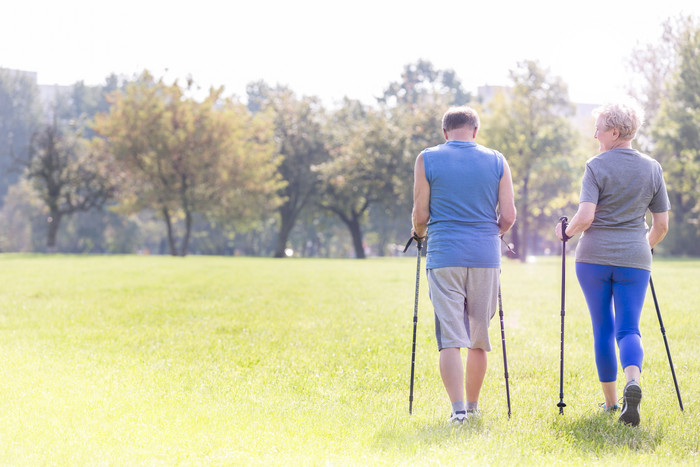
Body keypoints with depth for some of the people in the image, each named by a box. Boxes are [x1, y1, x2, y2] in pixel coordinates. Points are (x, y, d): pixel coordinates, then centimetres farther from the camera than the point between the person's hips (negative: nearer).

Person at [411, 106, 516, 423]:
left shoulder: (427, 159, 0)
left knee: (450, 337, -3)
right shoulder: (496, 161, 5)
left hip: (444, 256, -2)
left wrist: (419, 232, 21)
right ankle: (473, 406, 23)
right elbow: (508, 216, 3)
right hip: (486, 257, 2)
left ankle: (458, 408, -15)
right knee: (478, 337, 13)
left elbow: (420, 214, 0)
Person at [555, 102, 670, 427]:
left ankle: (610, 401, 18)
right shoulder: (652, 169, 6)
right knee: (628, 329, 1)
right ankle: (633, 381, -29)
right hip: (634, 260, 2)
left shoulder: (597, 166, -6)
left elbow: (585, 218, -16)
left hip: (594, 257, -2)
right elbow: (662, 225, 8)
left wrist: (566, 232, 4)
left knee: (603, 329, 11)